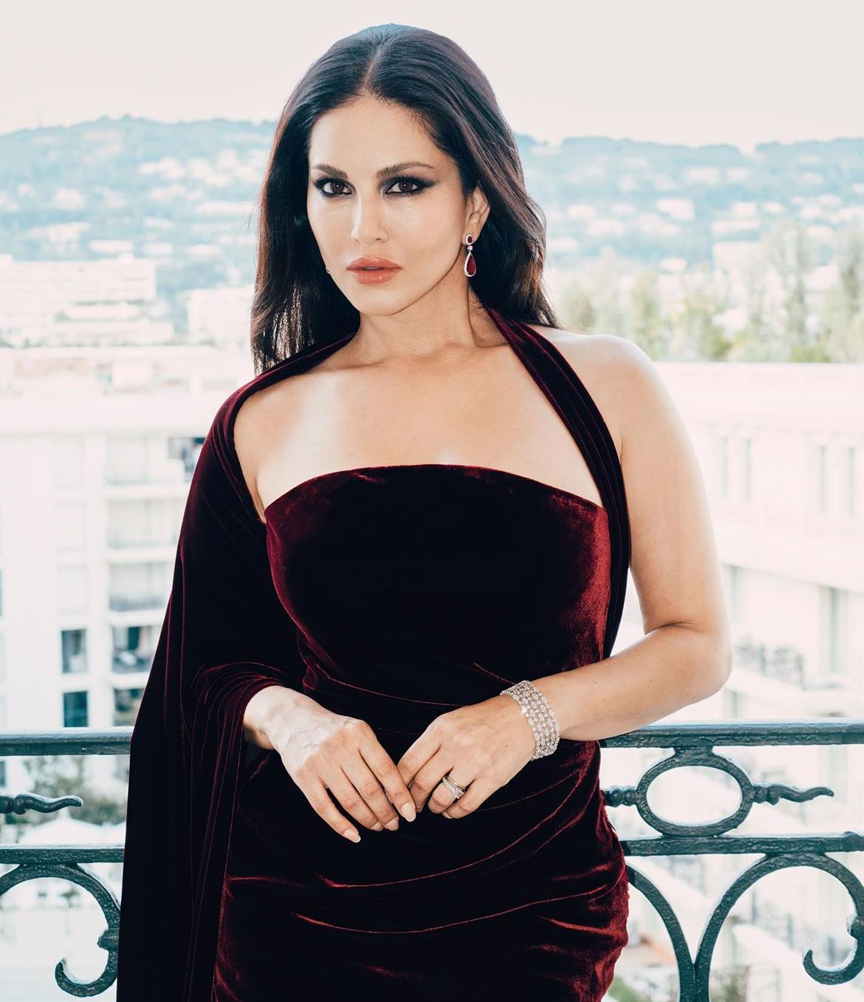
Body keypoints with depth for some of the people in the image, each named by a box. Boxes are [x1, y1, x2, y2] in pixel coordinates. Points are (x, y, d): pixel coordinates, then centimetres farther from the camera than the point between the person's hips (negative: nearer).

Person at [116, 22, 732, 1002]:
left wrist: (530, 715, -15)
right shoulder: (262, 425, 3)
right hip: (296, 922, 2)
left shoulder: (602, 386, -2)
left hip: (531, 920, -1)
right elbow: (212, 672, 11)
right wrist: (284, 716, -11)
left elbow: (698, 644, 1)